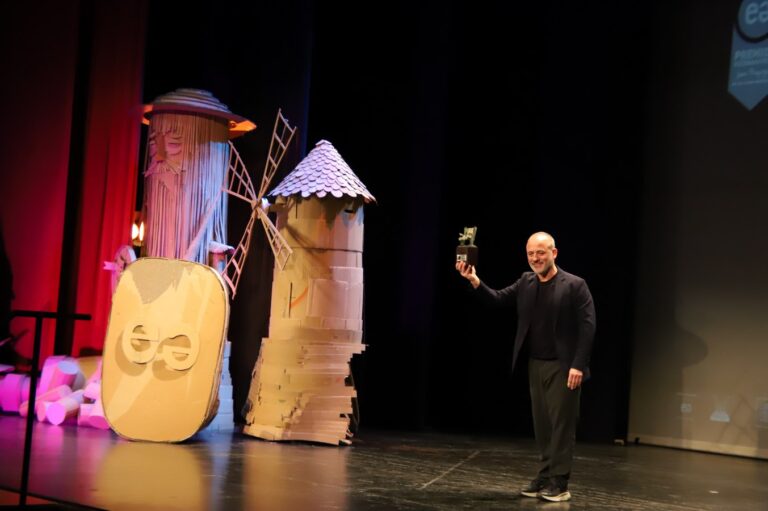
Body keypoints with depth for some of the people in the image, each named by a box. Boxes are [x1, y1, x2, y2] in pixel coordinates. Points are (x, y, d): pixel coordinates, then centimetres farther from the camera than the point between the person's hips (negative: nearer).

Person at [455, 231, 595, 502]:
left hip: (562, 367, -6)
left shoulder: (574, 285, -10)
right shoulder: (526, 282, 8)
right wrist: (475, 281, -10)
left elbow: (587, 326, -13)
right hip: (536, 365, 6)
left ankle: (559, 483, 4)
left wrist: (578, 365, -19)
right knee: (542, 425, 11)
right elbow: (498, 299, 7)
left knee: (561, 423, -1)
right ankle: (545, 477, 19)